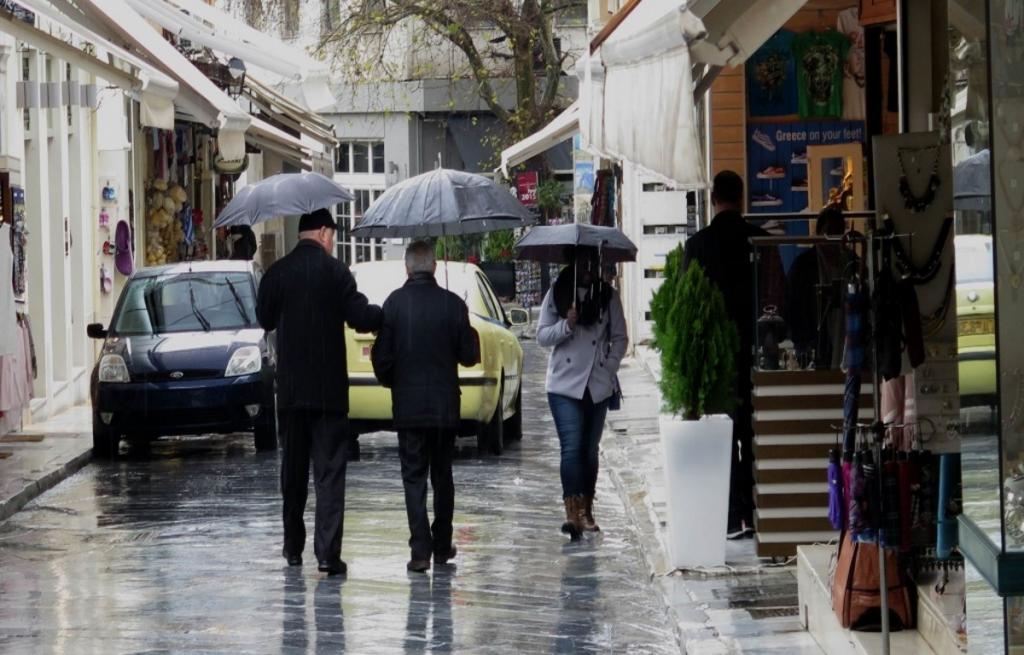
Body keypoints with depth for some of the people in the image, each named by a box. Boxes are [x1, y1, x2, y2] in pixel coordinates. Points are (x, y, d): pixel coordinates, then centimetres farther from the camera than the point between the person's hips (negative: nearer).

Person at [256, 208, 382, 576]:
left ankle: (293, 547, 23)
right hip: (328, 389, -3)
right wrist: (383, 313, 8)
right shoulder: (335, 271, -9)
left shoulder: (278, 273, -1)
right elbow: (360, 318, -11)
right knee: (329, 471, -2)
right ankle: (328, 551, -11)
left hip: (290, 389, 3)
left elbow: (264, 318, 11)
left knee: (293, 468, 16)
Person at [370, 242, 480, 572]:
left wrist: (390, 382, 13)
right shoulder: (452, 303, -6)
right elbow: (469, 356, -2)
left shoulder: (394, 303, -9)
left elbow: (381, 356, -7)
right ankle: (442, 546, 20)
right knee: (442, 476, 15)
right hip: (445, 405, 2)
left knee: (414, 477, 1)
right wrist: (471, 333, 18)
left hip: (408, 406, -2)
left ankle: (421, 549, -8)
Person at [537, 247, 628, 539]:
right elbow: (542, 336, 2)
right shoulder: (557, 293, 3)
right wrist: (566, 325, -16)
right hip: (564, 384, -2)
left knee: (590, 449, 8)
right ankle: (572, 512, -22)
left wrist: (609, 368, -2)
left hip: (598, 386, 2)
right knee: (572, 447, -14)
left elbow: (619, 338, 11)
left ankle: (586, 511, 16)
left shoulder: (608, 296, 7)